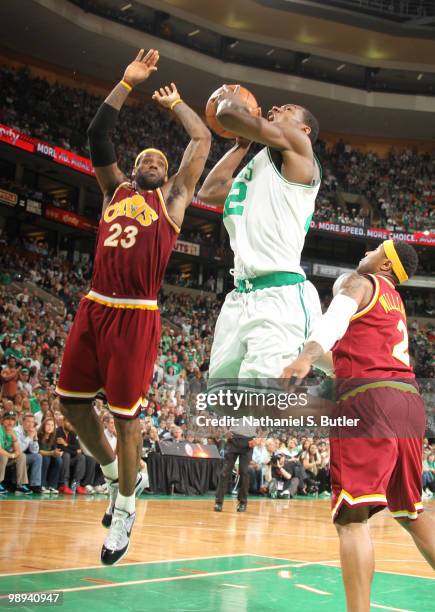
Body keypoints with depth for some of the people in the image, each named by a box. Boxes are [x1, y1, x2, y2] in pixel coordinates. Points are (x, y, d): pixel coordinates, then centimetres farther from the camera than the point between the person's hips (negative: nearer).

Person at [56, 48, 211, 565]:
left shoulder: (173, 198, 11)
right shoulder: (115, 189, 20)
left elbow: (202, 140, 10)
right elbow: (97, 135, 14)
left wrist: (174, 103, 24)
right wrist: (127, 84, 12)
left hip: (136, 316, -5)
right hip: (94, 308, 5)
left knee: (125, 415, 0)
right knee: (72, 401, 7)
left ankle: (125, 508, 18)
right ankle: (117, 474, 30)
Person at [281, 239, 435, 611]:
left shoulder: (359, 282, 7)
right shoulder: (395, 301, 29)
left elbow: (337, 316, -18)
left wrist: (307, 356, -34)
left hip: (368, 398, -8)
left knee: (351, 517, -10)